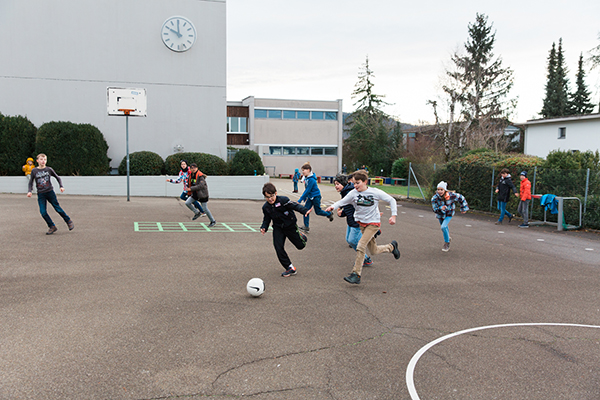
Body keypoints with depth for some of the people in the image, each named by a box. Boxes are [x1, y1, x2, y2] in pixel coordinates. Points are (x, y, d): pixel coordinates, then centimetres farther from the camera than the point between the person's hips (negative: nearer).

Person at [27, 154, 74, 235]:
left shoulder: (49, 169, -1)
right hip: (41, 194, 1)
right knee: (43, 212, -7)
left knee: (58, 208, 0)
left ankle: (69, 221, 18)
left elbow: (57, 177, 10)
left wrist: (61, 186, -1)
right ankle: (52, 227, 5)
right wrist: (30, 191, -5)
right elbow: (31, 182, 9)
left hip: (50, 192, -1)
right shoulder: (34, 171, 0)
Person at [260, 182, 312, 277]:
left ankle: (300, 236, 42)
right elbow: (266, 219, 8)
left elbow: (295, 206, -26)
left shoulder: (283, 200, -21)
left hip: (290, 225, -3)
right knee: (278, 248, -9)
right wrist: (264, 228, -11)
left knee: (300, 245, 4)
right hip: (278, 228, 4)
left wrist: (305, 211, -42)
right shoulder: (265, 207, -4)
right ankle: (290, 268, 3)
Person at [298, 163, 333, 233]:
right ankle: (306, 227, 1)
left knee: (318, 212, 5)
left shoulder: (311, 180, -26)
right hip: (310, 197, 8)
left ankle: (329, 214, 33)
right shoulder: (306, 178, 2)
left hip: (316, 197, -8)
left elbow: (307, 191, -27)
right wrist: (304, 197, 17)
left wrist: (300, 200, -26)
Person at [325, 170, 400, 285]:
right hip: (362, 223, 5)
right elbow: (342, 201, -4)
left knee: (361, 246, -21)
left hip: (373, 223, -5)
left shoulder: (375, 192, -14)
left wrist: (393, 215, -12)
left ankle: (356, 274, -14)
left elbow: (391, 200, -5)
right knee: (373, 251, 14)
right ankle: (391, 247, 44)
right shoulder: (353, 193, -6)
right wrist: (332, 207, -24)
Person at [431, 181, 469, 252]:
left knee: (443, 227, -23)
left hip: (449, 214, -3)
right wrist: (440, 208, -45)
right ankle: (448, 237, 58)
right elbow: (435, 210, -22)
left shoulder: (451, 196, -30)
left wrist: (464, 208, -5)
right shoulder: (434, 198, -29)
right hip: (440, 215, 3)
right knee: (444, 228, 24)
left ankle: (447, 244, -3)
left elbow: (461, 198, -12)